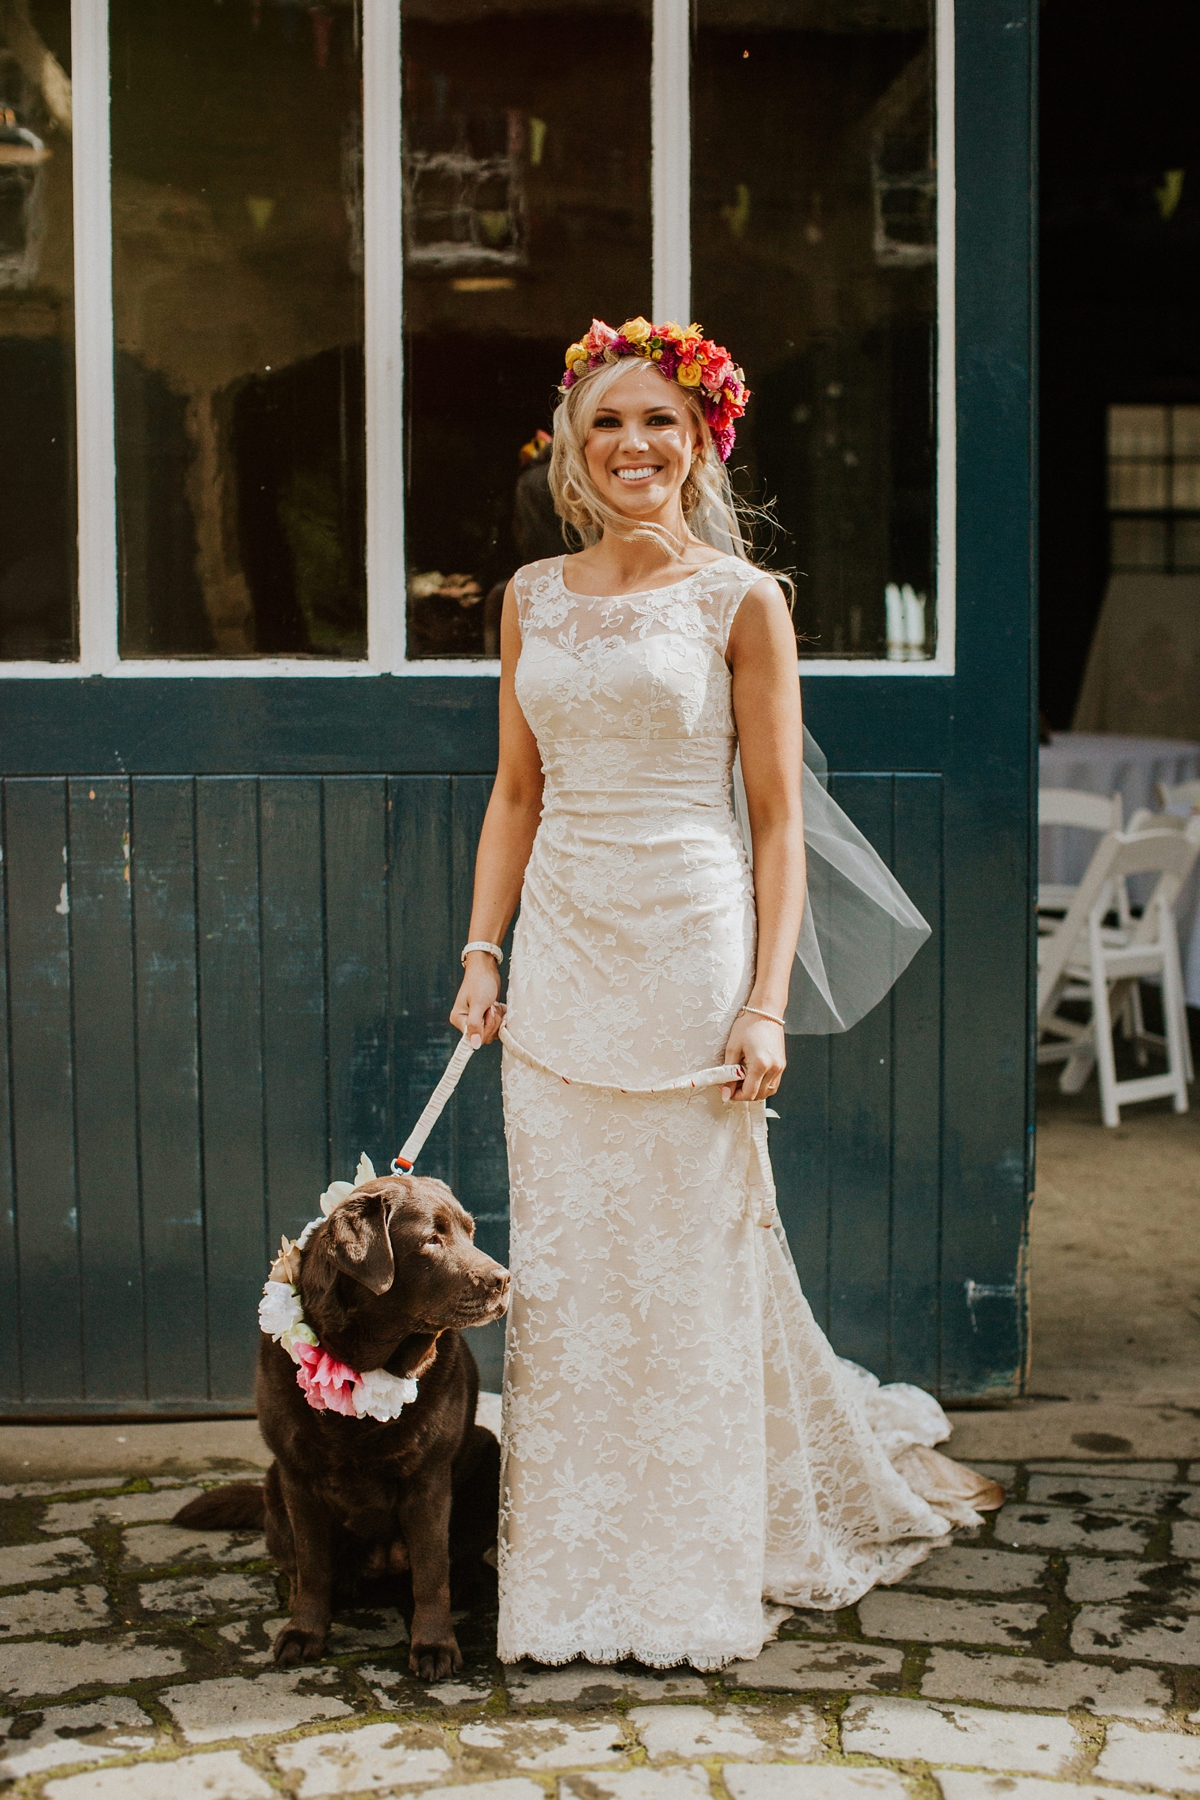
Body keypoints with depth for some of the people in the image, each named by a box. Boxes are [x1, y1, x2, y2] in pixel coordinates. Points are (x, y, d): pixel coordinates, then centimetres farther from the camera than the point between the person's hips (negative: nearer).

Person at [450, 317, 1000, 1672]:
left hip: (687, 946, -4)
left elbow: (777, 816, -4)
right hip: (562, 950, 4)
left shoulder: (740, 598, -2)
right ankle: (575, 1570, 21)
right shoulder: (534, 598, 11)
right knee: (565, 1256, 7)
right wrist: (482, 952, 6)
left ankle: (695, 1572, 19)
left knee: (694, 1252, 3)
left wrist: (766, 1003, -11)